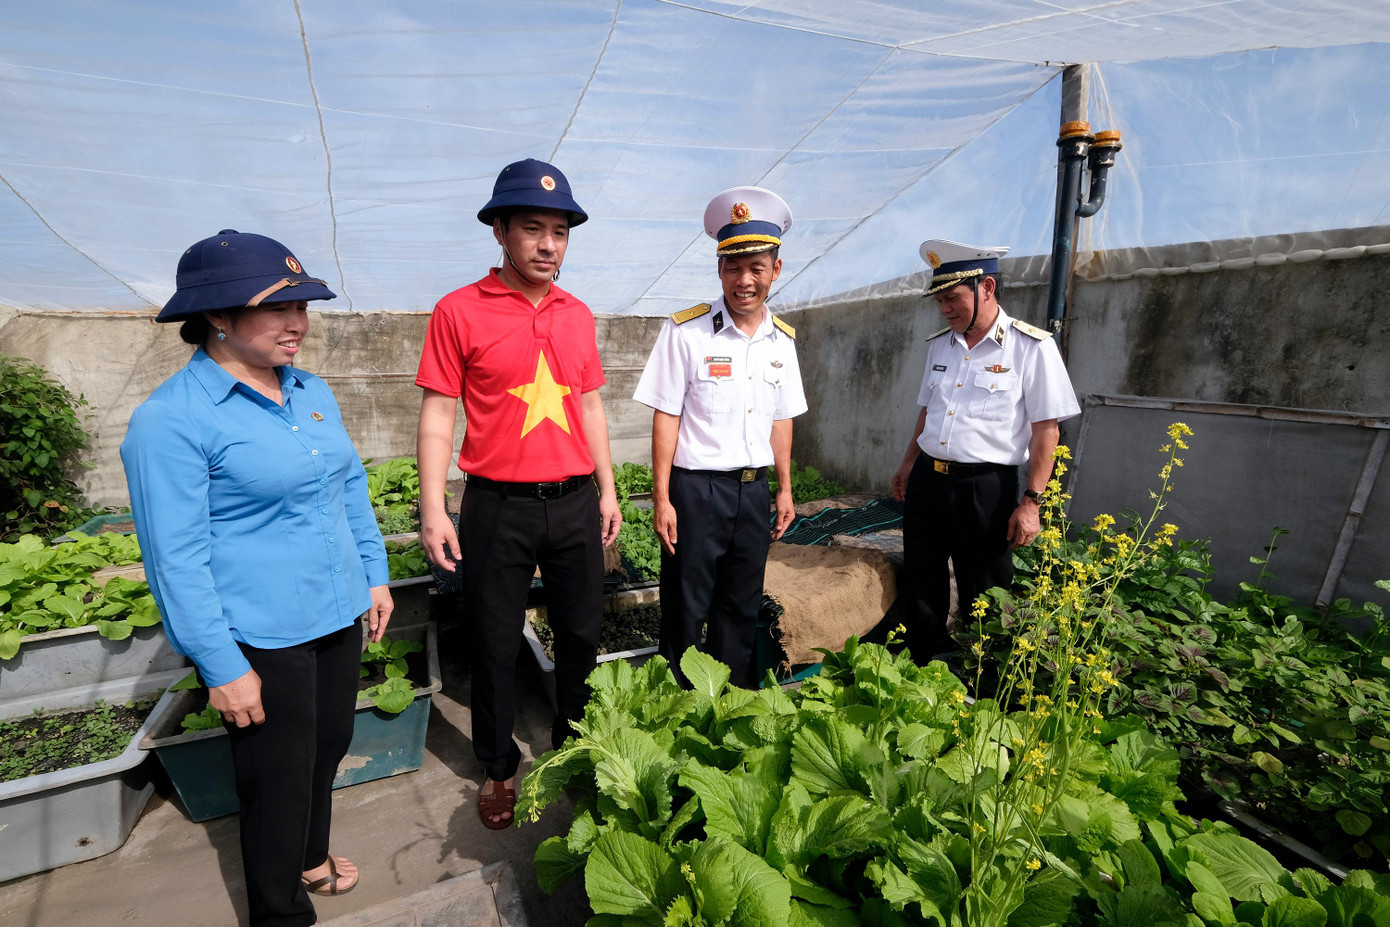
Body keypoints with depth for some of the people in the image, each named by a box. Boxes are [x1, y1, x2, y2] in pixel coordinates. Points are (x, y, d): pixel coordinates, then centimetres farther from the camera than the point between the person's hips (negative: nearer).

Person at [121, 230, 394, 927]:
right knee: (279, 778, 12)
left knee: (329, 749, 23)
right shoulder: (170, 420, -16)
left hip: (339, 618, 7)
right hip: (261, 640, -6)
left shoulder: (311, 391, 5)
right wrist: (222, 667, -14)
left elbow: (352, 488, 12)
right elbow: (176, 557, -15)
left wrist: (375, 576, 10)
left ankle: (309, 857, 50)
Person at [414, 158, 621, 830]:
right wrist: (433, 511, -9)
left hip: (574, 501, 4)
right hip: (498, 505, -3)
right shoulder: (460, 312, -3)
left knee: (581, 634, 15)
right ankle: (498, 768, 34)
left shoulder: (578, 315, 9)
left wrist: (607, 490, 11)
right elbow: (437, 415, -4)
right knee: (495, 646, 11)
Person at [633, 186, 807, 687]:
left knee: (741, 609, 17)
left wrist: (785, 490, 13)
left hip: (754, 489, 5)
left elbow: (781, 419, 13)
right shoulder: (685, 331, -9)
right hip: (696, 489, -5)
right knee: (685, 612, 6)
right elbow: (666, 417, -9)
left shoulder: (782, 339, 7)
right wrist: (662, 498, -11)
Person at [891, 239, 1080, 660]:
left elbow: (1046, 430, -9)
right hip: (926, 481, 6)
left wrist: (1030, 502, -13)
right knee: (920, 590, 13)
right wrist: (908, 464, 18)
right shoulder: (940, 344, 11)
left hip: (986, 488, -5)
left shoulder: (1031, 347, -8)